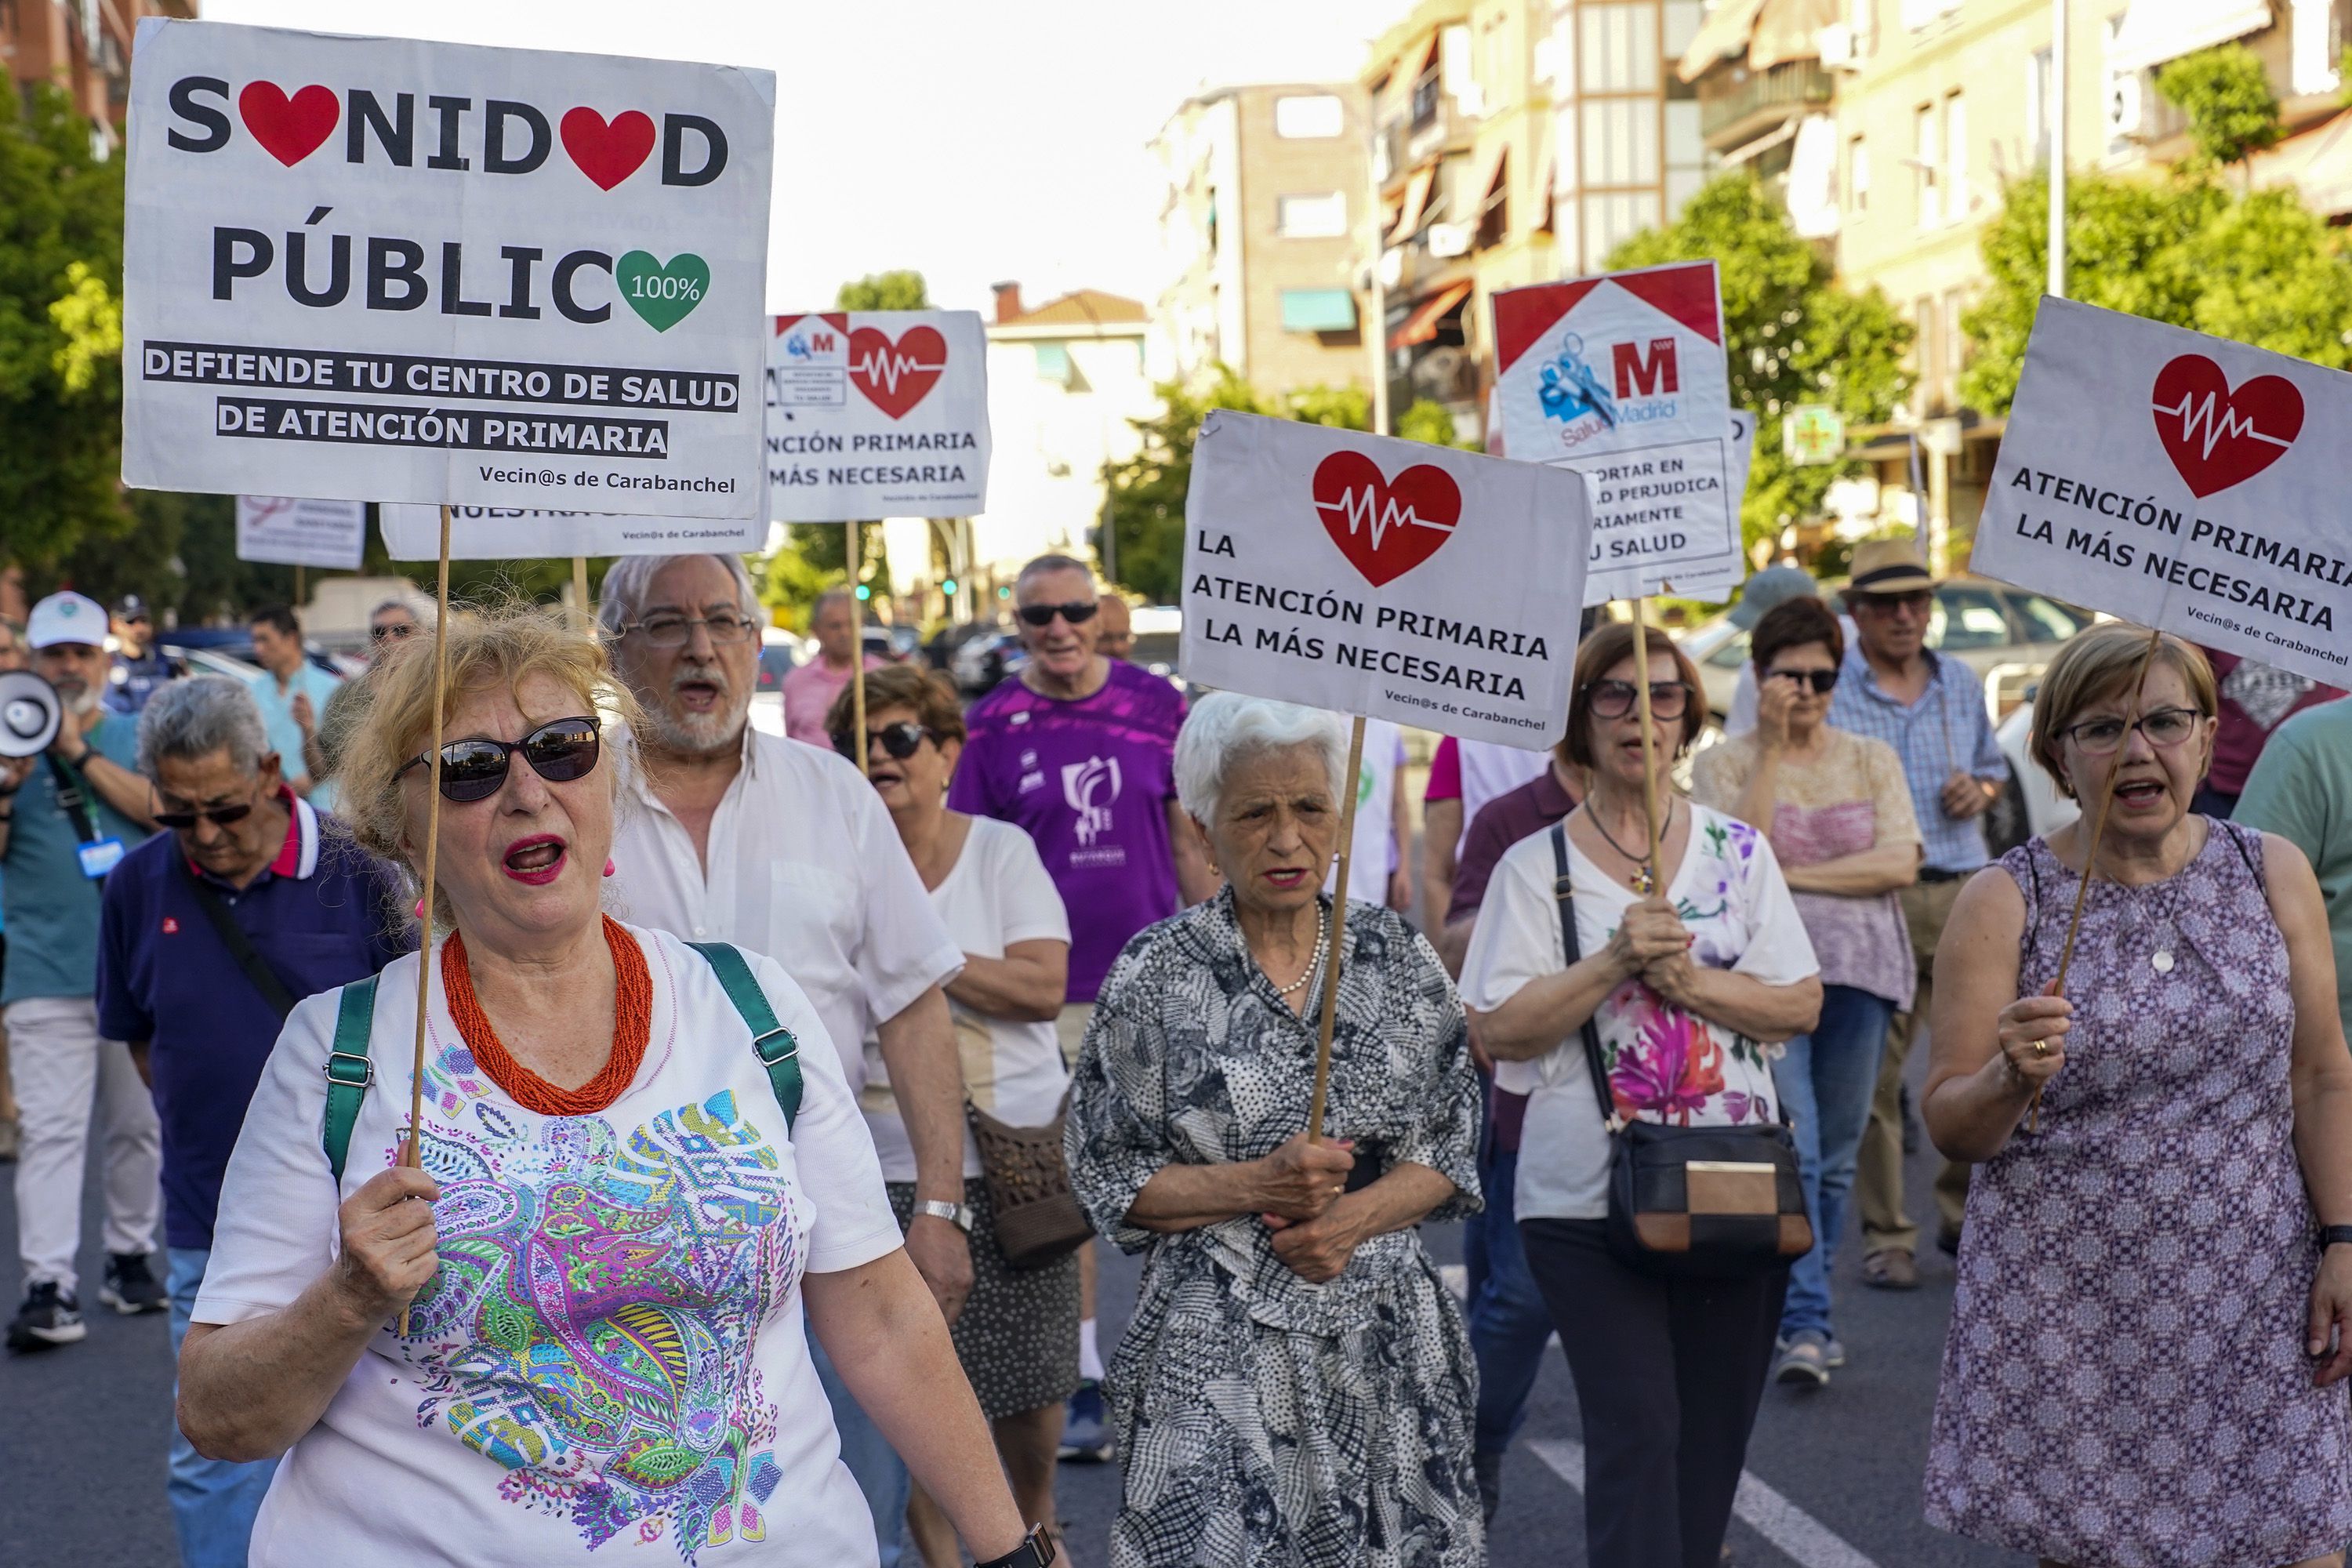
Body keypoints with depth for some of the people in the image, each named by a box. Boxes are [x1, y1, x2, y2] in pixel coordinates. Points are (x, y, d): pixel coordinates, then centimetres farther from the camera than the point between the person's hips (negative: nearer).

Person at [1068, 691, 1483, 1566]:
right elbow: (1105, 1176, -3)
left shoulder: (1396, 958, 4)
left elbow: (1452, 1151, 7)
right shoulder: (1156, 975, -4)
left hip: (1382, 1335, 3)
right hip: (1220, 1347, -3)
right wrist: (1256, 1185, -16)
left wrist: (1354, 1216, -12)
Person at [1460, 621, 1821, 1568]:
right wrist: (1615, 963, -16)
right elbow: (1500, 1030, -6)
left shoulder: (1740, 851, 9)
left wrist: (1692, 980, -12)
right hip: (1589, 1197, -3)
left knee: (1711, 1441, 9)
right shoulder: (1535, 866, 2)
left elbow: (1802, 1005, 3)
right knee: (1636, 1435, -10)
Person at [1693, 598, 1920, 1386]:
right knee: (1791, 1148, -15)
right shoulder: (1724, 763, 6)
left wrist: (1795, 875, -6)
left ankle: (1804, 1312, 19)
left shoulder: (1873, 760, 12)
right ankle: (1804, 1323, -14)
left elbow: (1900, 865, 0)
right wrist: (1771, 748, -10)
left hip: (1860, 969, 3)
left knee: (1836, 1156, 7)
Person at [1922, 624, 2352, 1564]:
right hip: (2069, 1303, -2)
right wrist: (2012, 1081, -25)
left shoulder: (2272, 873, 5)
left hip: (2252, 1296, 2)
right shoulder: (2004, 903, -3)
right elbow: (1949, 1128, -5)